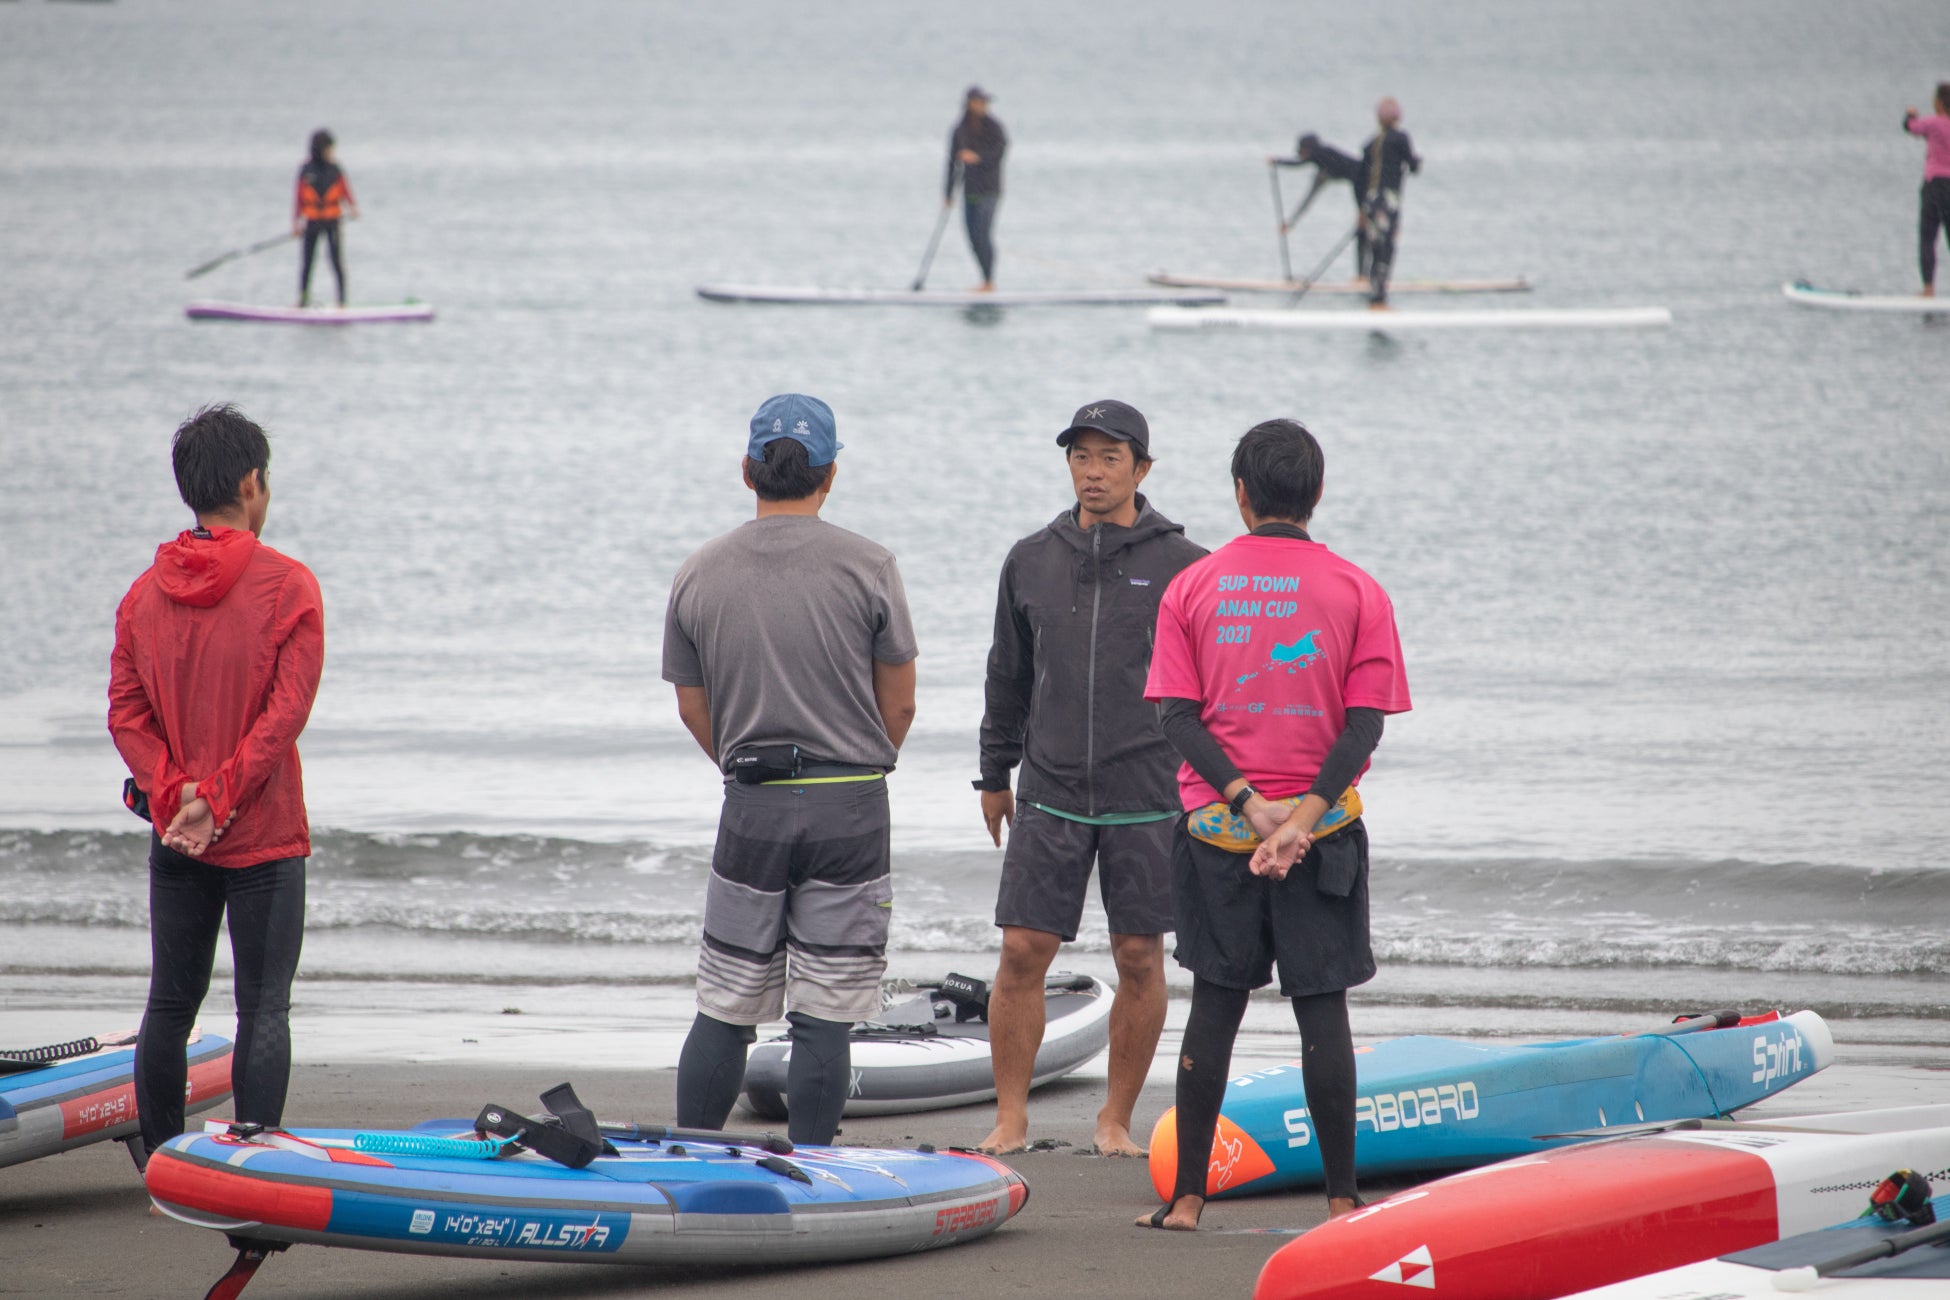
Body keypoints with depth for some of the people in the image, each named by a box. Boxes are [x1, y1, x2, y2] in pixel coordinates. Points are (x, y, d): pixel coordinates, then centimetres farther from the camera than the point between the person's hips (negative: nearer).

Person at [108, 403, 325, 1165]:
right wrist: (218, 802, -14)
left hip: (175, 840, 4)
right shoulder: (287, 587, -10)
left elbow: (125, 711, -2)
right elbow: (286, 712, -16)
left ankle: (161, 1160, 19)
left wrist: (174, 794, -9)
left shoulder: (145, 594, 3)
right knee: (264, 1007, -1)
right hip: (265, 841, -4)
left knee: (170, 1003, 14)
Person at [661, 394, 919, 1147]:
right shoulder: (866, 567, -6)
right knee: (824, 1016, 1)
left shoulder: (699, 575, 2)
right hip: (850, 809, -2)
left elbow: (694, 710, 9)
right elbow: (899, 704, 0)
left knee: (723, 1011, 11)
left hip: (749, 809, 2)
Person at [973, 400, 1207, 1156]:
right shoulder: (1031, 561, 7)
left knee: (1140, 959, 2)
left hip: (1148, 800, -2)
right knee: (1023, 953, -3)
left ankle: (1117, 1119, 13)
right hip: (1051, 795, 2)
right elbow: (1008, 675, 17)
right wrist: (994, 776, 19)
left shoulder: (1181, 566, -1)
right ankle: (1011, 1117, 5)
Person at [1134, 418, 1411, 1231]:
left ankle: (1187, 1196, 7)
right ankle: (1341, 1197, 4)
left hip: (1217, 827, 1)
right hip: (1323, 829, -1)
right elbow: (1364, 726, -8)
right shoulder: (1357, 593, -1)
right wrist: (1302, 816, -15)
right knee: (1322, 1010, 4)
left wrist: (1247, 802, -12)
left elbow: (1178, 716, -6)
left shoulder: (1192, 588, 1)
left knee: (1215, 1005, 8)